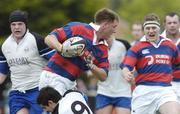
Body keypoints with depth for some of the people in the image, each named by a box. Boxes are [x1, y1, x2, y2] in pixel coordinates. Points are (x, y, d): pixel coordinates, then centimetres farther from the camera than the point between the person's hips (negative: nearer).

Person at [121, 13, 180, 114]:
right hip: (144, 91, -1)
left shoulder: (170, 46, 12)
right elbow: (126, 67, -9)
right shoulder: (137, 48, 3)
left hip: (165, 89, 1)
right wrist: (127, 74, -29)